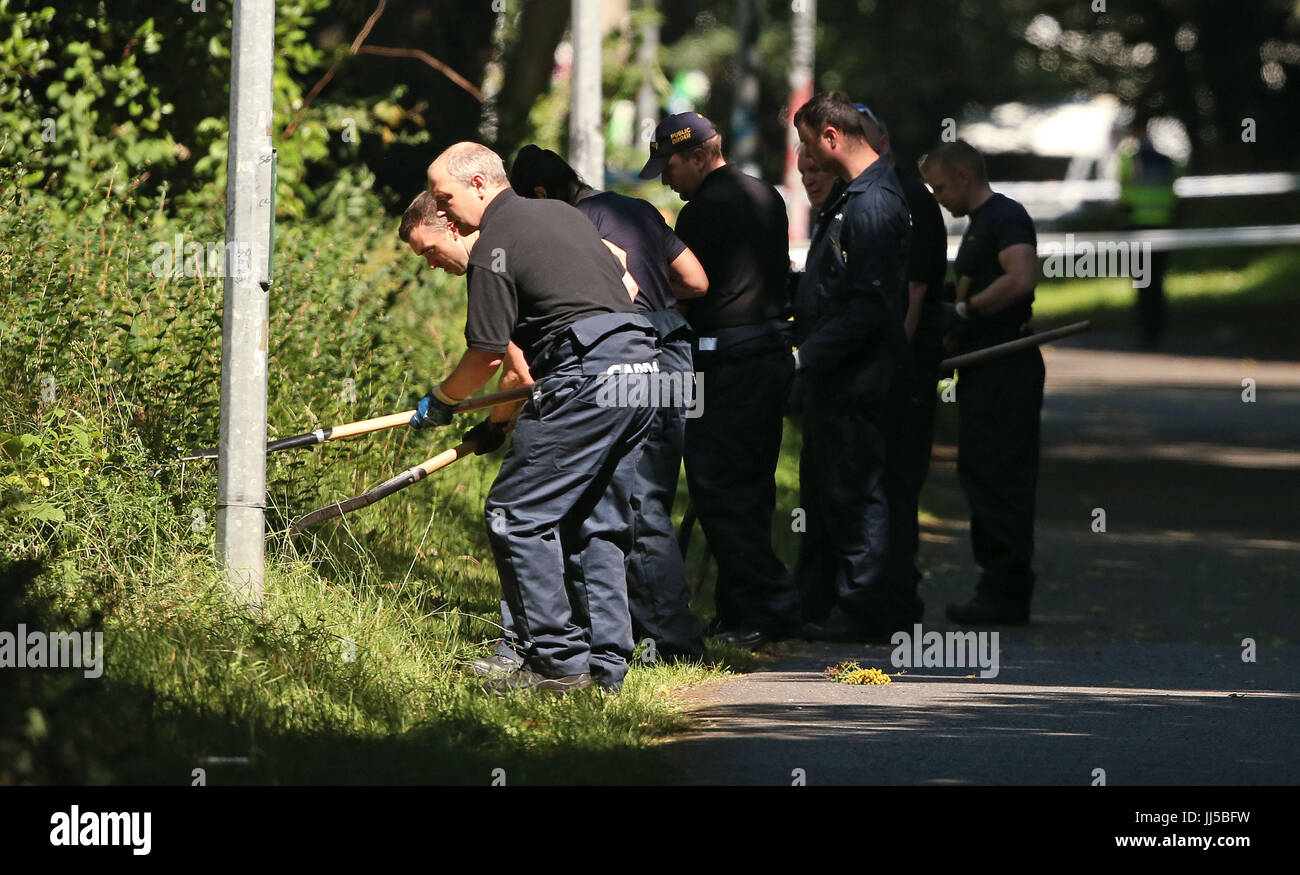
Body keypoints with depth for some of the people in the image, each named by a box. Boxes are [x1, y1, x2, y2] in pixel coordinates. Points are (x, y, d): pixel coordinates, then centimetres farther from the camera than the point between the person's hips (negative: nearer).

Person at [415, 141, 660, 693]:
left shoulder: (493, 248, -4)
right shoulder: (560, 213, 22)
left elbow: (487, 356, -6)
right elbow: (624, 280, 31)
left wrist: (438, 403, 14)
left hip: (587, 378, -9)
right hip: (641, 363, 9)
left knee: (516, 516, -5)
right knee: (598, 523, 14)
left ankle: (557, 662, -9)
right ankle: (606, 663, 12)